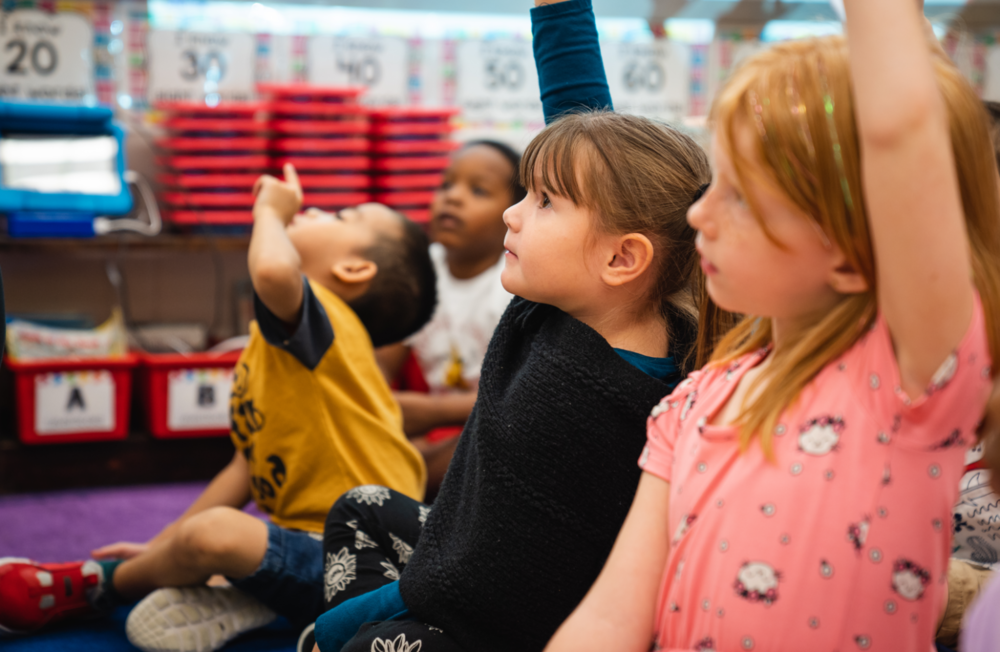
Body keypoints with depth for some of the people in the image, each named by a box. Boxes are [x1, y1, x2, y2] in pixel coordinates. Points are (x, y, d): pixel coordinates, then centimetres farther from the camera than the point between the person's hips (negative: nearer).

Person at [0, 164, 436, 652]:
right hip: (303, 541, 9)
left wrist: (271, 210, -15)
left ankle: (98, 583, -5)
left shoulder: (326, 320, -14)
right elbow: (249, 464, 18)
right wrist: (163, 546, 14)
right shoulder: (267, 347, 16)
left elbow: (272, 270, -38)